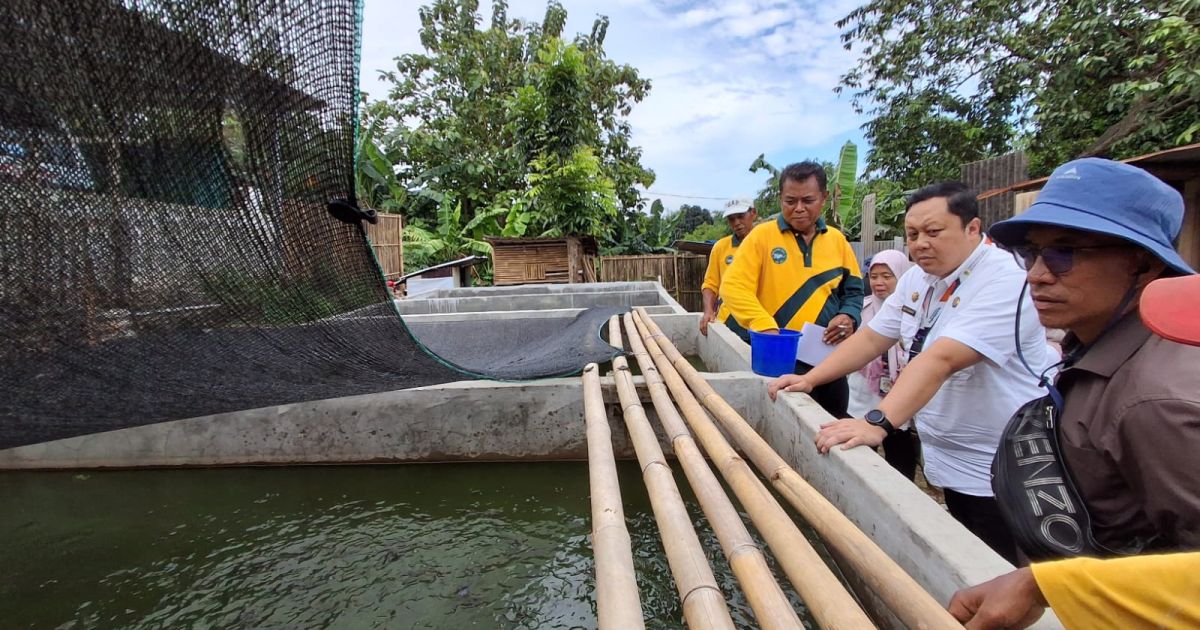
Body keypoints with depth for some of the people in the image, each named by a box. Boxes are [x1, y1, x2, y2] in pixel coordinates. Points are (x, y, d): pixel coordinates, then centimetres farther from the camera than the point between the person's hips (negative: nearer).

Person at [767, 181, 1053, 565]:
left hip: (1001, 473, -7)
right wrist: (809, 379, -3)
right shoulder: (918, 278, 3)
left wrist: (878, 423, -43)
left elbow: (940, 359, -34)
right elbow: (872, 337, 5)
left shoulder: (1003, 281, -22)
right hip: (949, 461, 7)